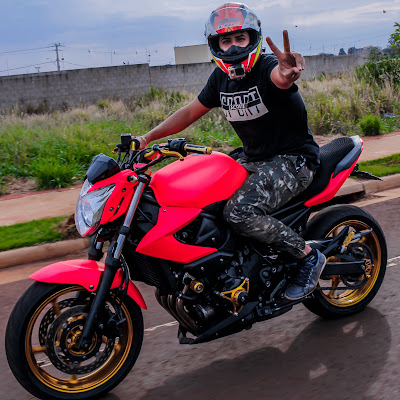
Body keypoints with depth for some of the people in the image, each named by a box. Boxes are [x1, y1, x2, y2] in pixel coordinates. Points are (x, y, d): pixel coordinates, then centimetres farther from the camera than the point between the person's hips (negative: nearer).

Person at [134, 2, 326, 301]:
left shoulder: (267, 67, -18)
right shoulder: (221, 78, 5)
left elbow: (279, 76, -44)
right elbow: (191, 111, 13)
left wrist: (288, 72, -69)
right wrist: (147, 137, 5)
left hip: (293, 159, -8)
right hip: (253, 159, 8)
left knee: (239, 212, -28)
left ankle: (308, 256, -9)